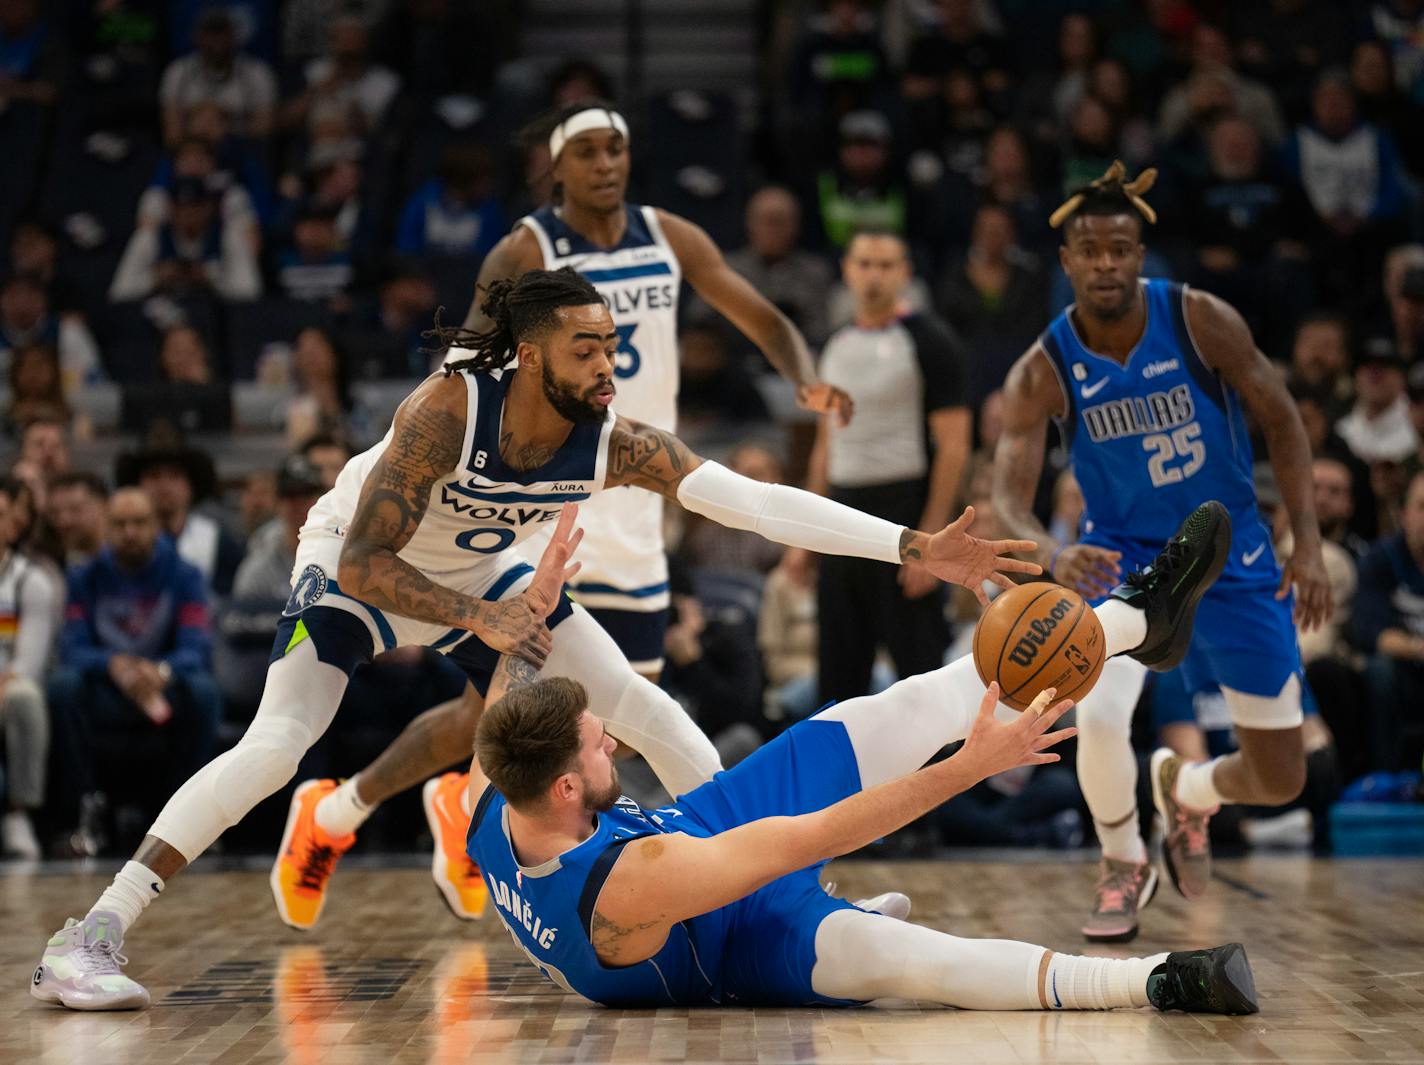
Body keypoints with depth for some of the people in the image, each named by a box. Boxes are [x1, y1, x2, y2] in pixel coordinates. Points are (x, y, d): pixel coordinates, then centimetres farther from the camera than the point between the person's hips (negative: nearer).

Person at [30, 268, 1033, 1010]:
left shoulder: (621, 443, -24)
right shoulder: (447, 407, -35)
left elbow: (761, 502, -30)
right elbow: (365, 563, -33)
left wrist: (917, 547, -36)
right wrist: (479, 621, -39)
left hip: (486, 577, 5)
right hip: (357, 570, -5)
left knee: (648, 713, -1)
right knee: (277, 743, -23)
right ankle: (88, 942, -23)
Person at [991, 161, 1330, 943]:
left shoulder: (1200, 320, -17)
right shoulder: (1042, 371, -17)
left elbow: (1280, 419, -7)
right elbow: (1007, 501, -23)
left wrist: (1308, 545, -15)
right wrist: (1055, 558, -46)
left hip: (1231, 555, 1)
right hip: (1122, 552, -1)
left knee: (1280, 779, 2)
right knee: (1099, 719, -28)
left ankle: (1185, 790, 40)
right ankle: (1123, 865, 5)